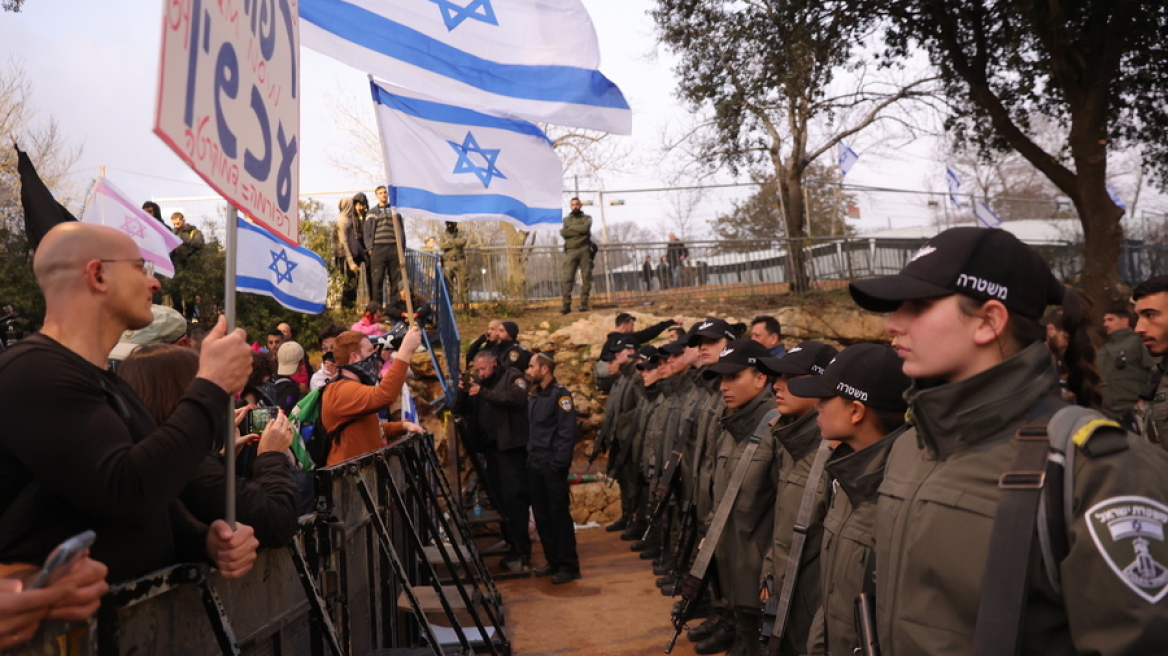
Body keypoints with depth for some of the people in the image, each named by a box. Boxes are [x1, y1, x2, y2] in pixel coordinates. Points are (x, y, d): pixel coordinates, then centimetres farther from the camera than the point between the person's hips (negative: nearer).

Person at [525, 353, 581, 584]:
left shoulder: (559, 395, -11)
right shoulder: (534, 395, 13)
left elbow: (569, 432, -17)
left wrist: (559, 462, -20)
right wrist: (529, 455, 9)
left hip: (552, 466, -8)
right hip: (535, 465, 8)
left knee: (559, 514, -2)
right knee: (541, 515, 11)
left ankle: (569, 566, 7)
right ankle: (553, 561, 22)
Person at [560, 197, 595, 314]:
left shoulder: (586, 218, 15)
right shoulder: (566, 219, 19)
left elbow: (585, 228, -7)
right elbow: (563, 232, 1)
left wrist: (571, 228, 0)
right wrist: (579, 231, -4)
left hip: (584, 250, 0)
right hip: (570, 251, 0)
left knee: (586, 278, -4)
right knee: (567, 278, -10)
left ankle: (584, 303, 0)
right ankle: (566, 304, -11)